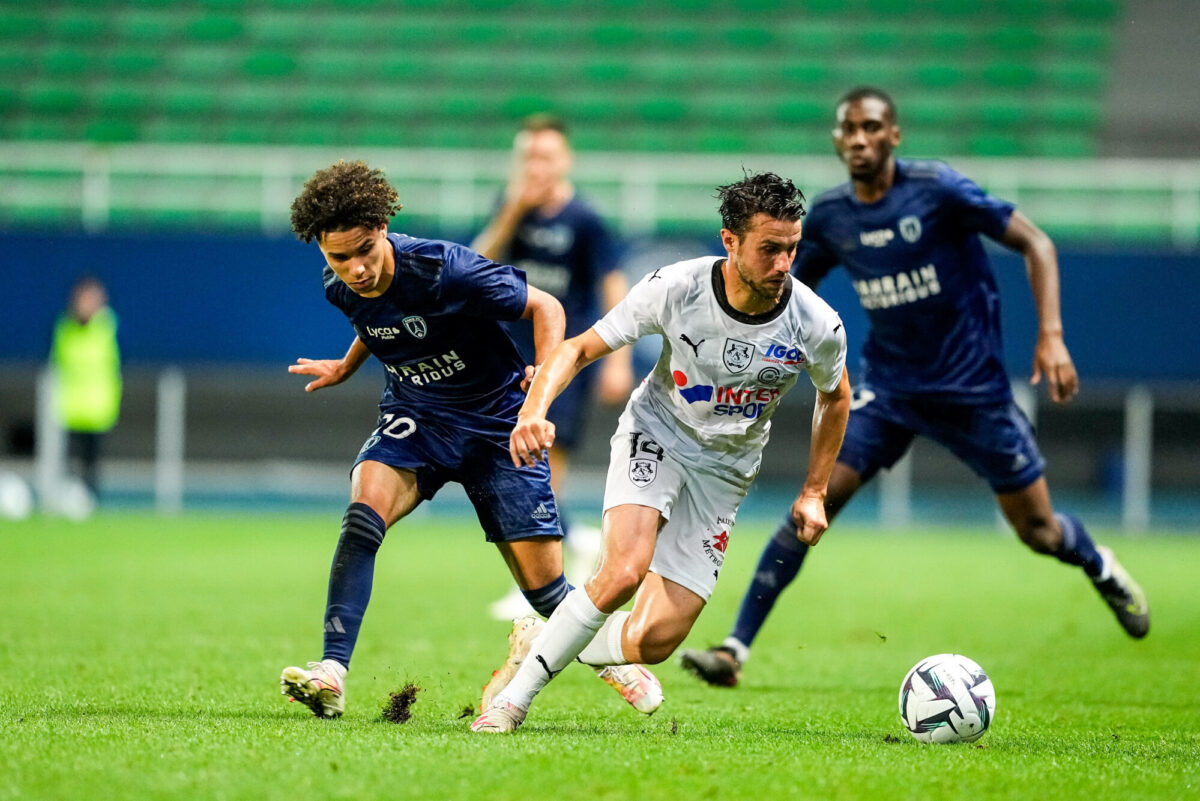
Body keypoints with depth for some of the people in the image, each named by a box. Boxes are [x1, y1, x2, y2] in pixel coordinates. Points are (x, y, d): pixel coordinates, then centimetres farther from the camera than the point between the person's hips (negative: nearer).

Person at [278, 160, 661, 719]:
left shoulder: (444, 271, -27)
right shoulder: (341, 289, -9)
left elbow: (545, 308, -16)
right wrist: (346, 366, 19)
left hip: (494, 422, -3)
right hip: (414, 419, 3)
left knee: (542, 585, -2)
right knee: (365, 506, -28)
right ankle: (331, 676, -32)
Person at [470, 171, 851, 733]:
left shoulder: (817, 326, -16)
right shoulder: (676, 289, -21)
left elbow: (835, 396, 7)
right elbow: (580, 348, -12)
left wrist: (814, 491, 6)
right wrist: (534, 407, -30)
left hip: (724, 470, 2)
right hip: (655, 435, -2)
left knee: (654, 641, -9)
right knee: (624, 570, -31)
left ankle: (553, 644, 23)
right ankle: (513, 698, -17)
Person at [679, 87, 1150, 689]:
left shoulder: (936, 189, -16)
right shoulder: (830, 216, -2)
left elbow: (1034, 243, -12)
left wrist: (1051, 336, -21)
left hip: (972, 389, -3)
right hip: (887, 386, 3)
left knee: (1038, 532, 3)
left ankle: (1101, 568, 40)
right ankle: (735, 650, -13)